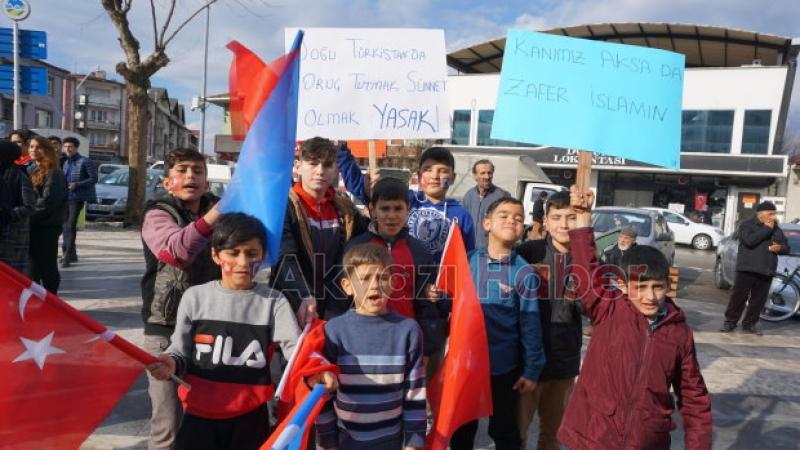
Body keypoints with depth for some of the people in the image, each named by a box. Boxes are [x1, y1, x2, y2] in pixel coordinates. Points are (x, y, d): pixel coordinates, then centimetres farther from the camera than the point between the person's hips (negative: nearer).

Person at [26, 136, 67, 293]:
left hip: (47, 226, -7)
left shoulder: (54, 173, -10)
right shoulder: (30, 170, 15)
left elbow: (48, 201, -19)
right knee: (32, 264, 14)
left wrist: (28, 215, -15)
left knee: (47, 264, 1)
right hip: (31, 225, 7)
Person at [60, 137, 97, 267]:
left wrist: (77, 184, -20)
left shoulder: (85, 161, -6)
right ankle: (71, 253, 22)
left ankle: (67, 256, -9)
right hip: (65, 197, 8)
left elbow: (94, 179, -11)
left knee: (70, 226, -12)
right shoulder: (65, 163, 16)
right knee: (65, 226, 11)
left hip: (77, 198, -7)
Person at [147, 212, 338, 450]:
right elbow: (181, 350, 2)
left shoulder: (273, 301, -5)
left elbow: (294, 345, -15)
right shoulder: (195, 297, -2)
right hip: (199, 414, 1)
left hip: (250, 417, 0)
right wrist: (171, 363, -20)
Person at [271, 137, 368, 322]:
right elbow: (284, 257, -17)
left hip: (336, 310, 4)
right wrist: (304, 297, -32)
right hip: (292, 307, -4)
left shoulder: (345, 209, 10)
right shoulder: (284, 205, -4)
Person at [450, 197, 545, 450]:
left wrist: (531, 370, -7)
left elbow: (530, 326, -8)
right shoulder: (468, 261, -5)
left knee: (504, 429, 17)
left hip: (505, 365, -2)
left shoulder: (523, 273, -12)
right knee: (461, 428, 20)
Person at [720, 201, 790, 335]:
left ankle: (749, 324, 18)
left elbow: (786, 247, 19)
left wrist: (780, 248, -6)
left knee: (759, 300, 7)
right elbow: (749, 241, -21)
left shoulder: (776, 229, 15)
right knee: (738, 297, -2)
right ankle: (730, 322, 8)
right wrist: (766, 229, -15)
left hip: (766, 271, 5)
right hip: (747, 269, -5)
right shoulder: (747, 225, -3)